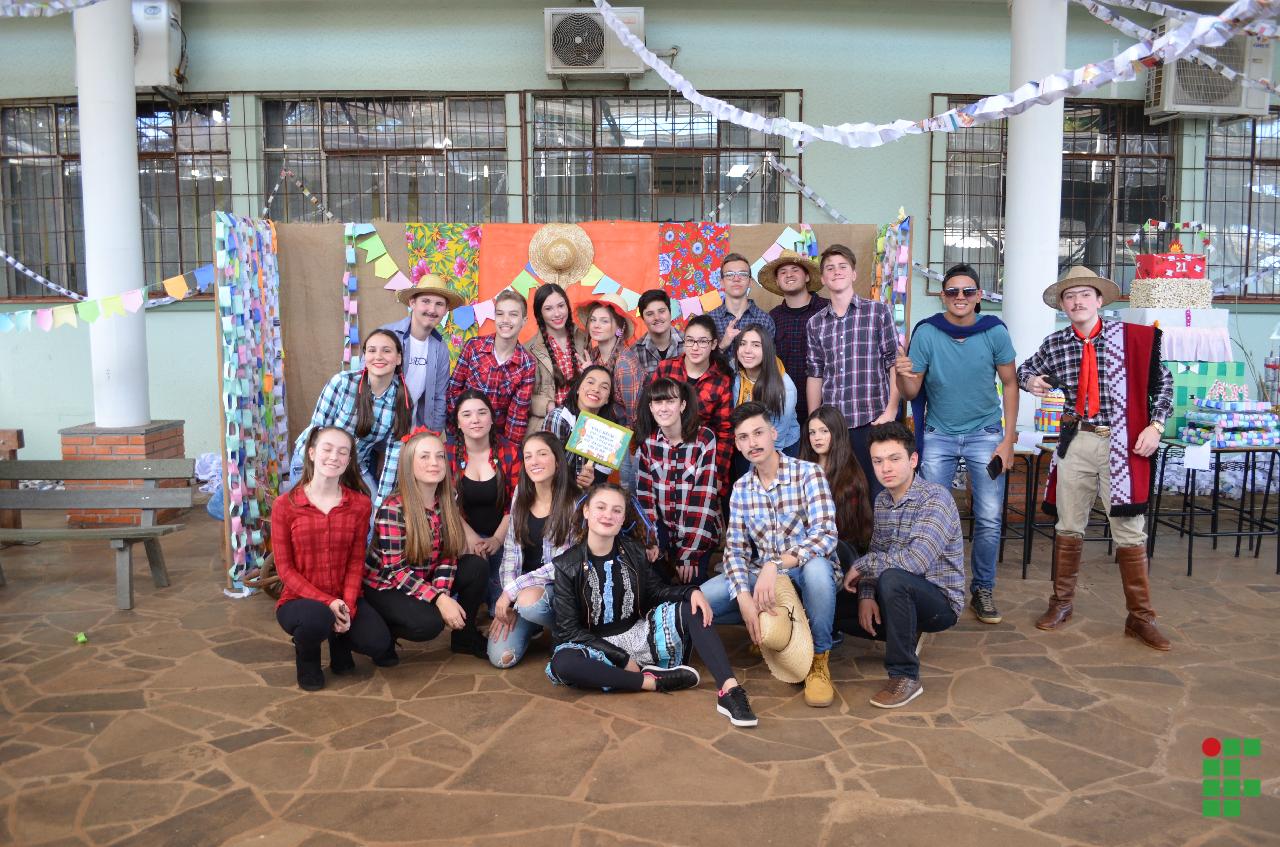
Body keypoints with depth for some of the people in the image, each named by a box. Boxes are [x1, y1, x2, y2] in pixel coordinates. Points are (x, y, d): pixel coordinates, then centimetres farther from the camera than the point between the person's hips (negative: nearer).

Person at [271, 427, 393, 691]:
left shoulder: (360, 504, -3)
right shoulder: (285, 505, -8)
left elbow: (356, 562, -2)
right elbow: (285, 568, -8)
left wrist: (347, 606, -17)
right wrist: (326, 602, -19)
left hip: (344, 600, 2)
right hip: (299, 599, -2)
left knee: (379, 644, -22)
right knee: (317, 618, -37)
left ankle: (339, 640, 15)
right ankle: (306, 654, 1)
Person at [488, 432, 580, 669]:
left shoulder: (574, 503, -15)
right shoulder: (521, 496, 2)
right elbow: (511, 550, 2)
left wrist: (512, 589, -19)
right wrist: (508, 600, -9)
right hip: (522, 590, 4)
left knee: (530, 600, -37)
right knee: (502, 657, -14)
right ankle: (532, 625, 19)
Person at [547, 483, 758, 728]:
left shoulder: (632, 551, 1)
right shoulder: (567, 565, -10)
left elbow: (656, 591, 11)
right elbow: (569, 630, -11)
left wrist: (692, 591, -12)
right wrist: (622, 658, -19)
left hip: (638, 634, 4)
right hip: (597, 646, -4)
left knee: (692, 608, -14)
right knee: (562, 664, -36)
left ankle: (729, 690, -29)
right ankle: (654, 681, -27)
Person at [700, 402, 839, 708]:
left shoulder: (808, 474, -12)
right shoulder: (741, 489, 3)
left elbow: (825, 534, -24)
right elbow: (735, 548, -2)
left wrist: (775, 565, -37)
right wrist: (744, 596, -22)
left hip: (807, 571, -4)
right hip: (761, 574, 4)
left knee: (817, 567, -41)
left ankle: (819, 660, -17)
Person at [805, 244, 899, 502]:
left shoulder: (878, 312, 2)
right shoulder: (816, 323, 12)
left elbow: (895, 364, 0)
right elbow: (815, 375, 13)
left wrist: (890, 412, -8)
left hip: (872, 421, -3)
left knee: (875, 494, 0)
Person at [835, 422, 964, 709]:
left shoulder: (936, 499, -21)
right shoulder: (882, 500, 5)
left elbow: (915, 561, -33)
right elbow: (877, 554, 8)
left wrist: (861, 566, -20)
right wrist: (867, 595, -11)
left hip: (940, 601, -8)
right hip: (903, 596, 8)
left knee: (892, 578, -37)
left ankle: (906, 676, -22)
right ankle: (906, 636, 15)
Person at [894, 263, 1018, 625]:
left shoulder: (995, 332, -8)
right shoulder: (926, 332, -9)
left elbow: (1010, 384, 0)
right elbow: (911, 393, -7)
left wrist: (1008, 440, -5)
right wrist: (904, 375, -30)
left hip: (985, 432, 0)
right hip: (938, 435, 0)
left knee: (990, 519, -1)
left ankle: (983, 590, 16)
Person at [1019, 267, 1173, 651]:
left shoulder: (1132, 337, -3)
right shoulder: (1054, 344, 3)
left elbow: (1162, 381, 5)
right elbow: (1025, 368, 20)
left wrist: (1156, 424, -5)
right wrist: (1030, 380, -3)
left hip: (1123, 446, -2)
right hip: (1076, 443, 2)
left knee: (1130, 533, 2)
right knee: (1068, 527, 10)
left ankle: (1140, 617, 14)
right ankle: (1062, 602, 26)